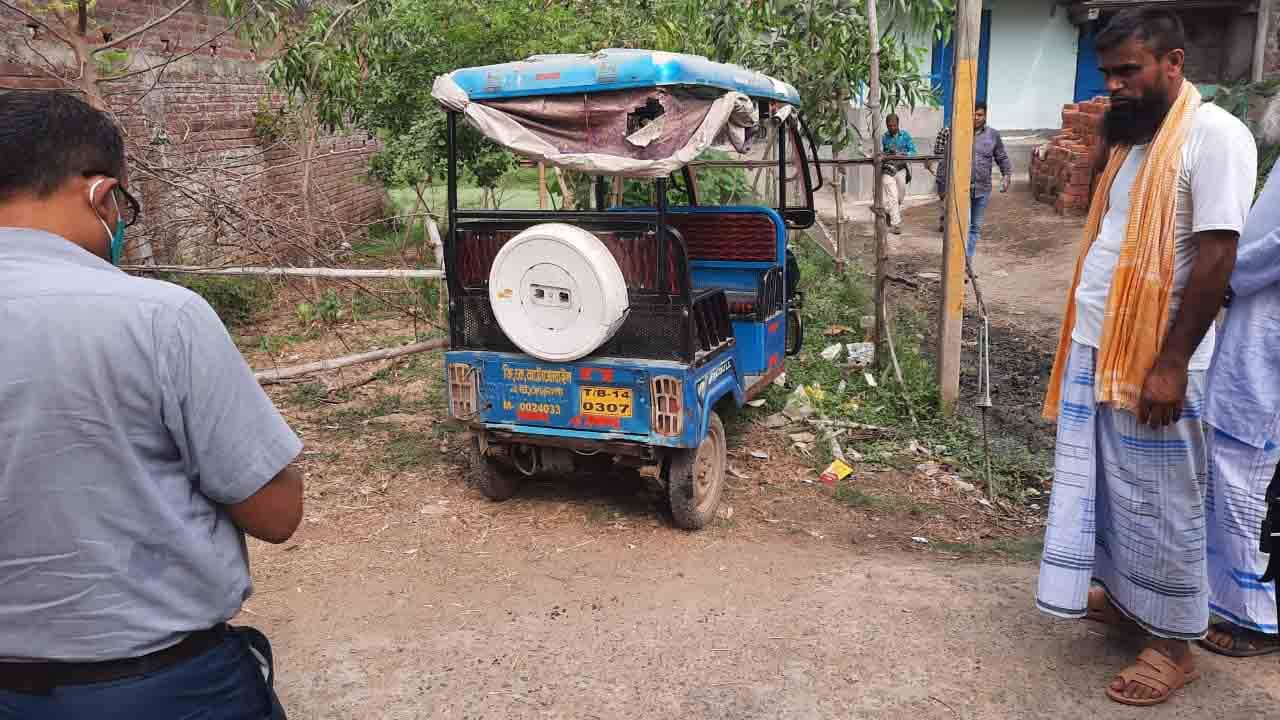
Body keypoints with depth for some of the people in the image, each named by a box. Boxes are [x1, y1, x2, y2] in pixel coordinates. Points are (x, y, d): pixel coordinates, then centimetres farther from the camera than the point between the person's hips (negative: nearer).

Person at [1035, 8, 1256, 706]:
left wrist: (1171, 364, -20)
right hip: (1093, 349, 8)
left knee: (1157, 505, 3)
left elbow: (1216, 256, -18)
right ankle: (1122, 596, 35)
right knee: (1106, 490, 17)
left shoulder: (1214, 135, -12)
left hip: (1153, 361, -8)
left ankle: (1174, 644, 18)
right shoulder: (1131, 137, 14)